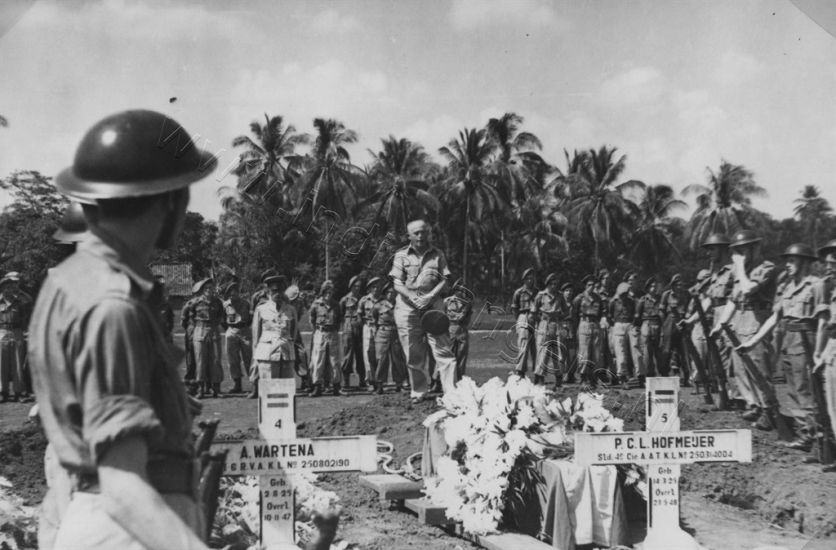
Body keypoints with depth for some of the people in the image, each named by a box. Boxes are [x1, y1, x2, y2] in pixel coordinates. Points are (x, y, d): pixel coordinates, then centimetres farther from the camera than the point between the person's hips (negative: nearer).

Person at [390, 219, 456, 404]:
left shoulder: (437, 255, 8)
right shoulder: (401, 256, 5)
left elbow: (444, 281, 3)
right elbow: (398, 284, -1)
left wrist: (430, 297, -13)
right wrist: (414, 298, -16)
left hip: (432, 306, 0)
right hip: (407, 307, 0)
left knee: (443, 350, -8)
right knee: (413, 355, 5)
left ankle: (451, 392, -7)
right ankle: (418, 392, 17)